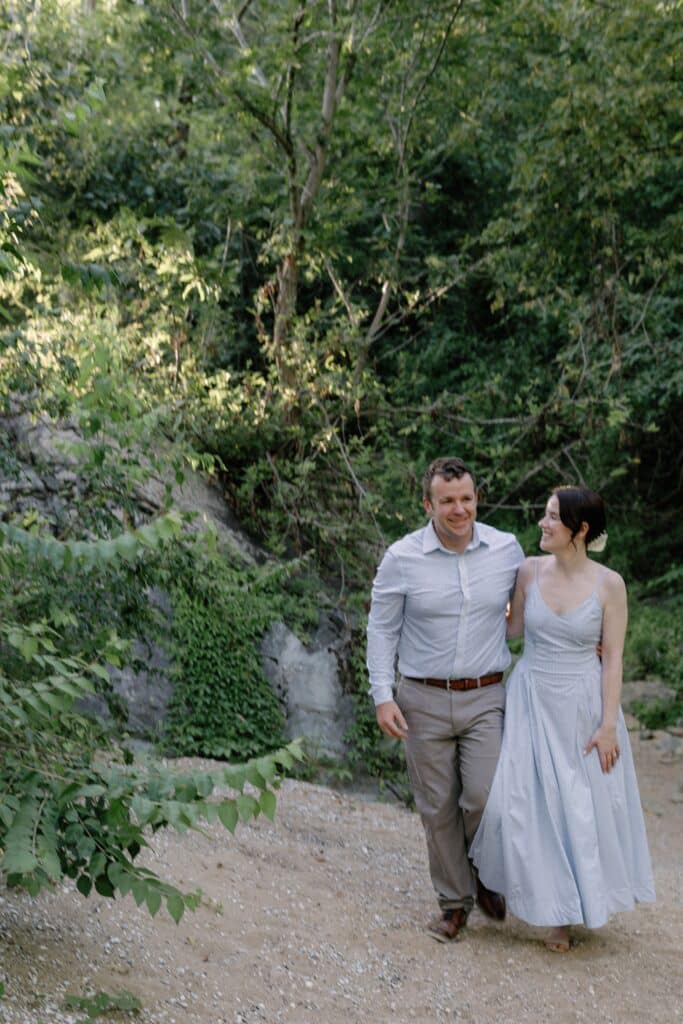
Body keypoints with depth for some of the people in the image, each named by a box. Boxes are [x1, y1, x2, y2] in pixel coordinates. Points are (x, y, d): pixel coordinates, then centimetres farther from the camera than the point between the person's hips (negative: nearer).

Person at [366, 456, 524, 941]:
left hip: (485, 698, 0)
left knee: (484, 798, -11)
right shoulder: (402, 558, -7)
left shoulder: (507, 550, -2)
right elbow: (382, 629, 0)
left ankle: (485, 875, 20)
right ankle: (455, 902, 24)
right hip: (424, 701, 0)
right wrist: (382, 696, -6)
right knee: (438, 807, 7)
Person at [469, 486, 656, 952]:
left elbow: (613, 659, -8)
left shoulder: (609, 584, -11)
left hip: (582, 704, -2)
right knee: (529, 801, 2)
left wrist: (608, 724, -9)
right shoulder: (530, 570, -3)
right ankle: (552, 906, 23)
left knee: (584, 805, 6)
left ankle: (579, 901, 27)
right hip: (531, 699, 3)